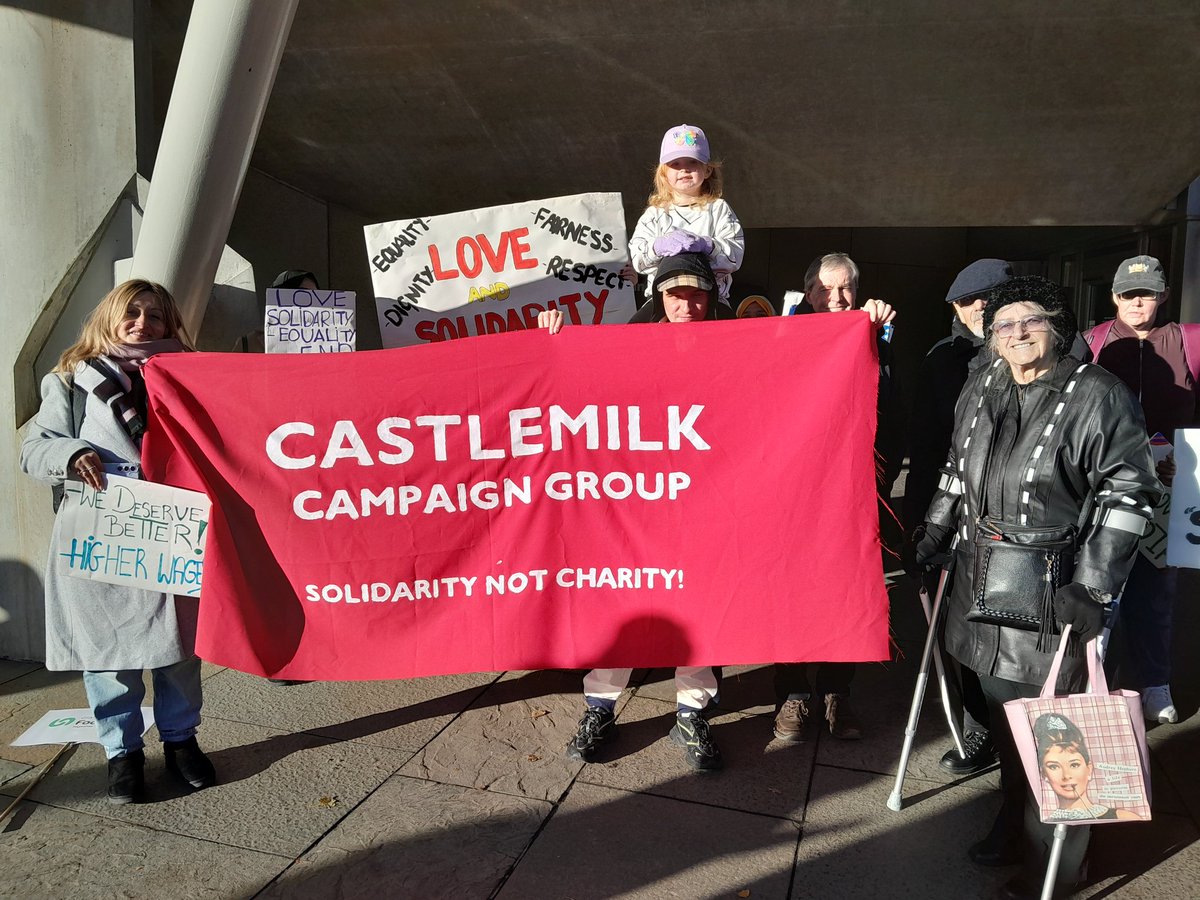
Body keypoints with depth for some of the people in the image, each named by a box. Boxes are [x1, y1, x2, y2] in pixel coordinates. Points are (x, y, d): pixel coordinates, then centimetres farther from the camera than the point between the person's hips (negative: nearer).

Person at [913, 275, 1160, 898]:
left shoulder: (1099, 397, -9)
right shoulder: (980, 389, 10)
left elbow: (1127, 494, -10)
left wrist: (1091, 585, -14)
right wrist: (936, 536, 19)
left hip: (1051, 593, -6)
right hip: (980, 584, 6)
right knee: (1002, 712, 17)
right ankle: (1013, 827, 38)